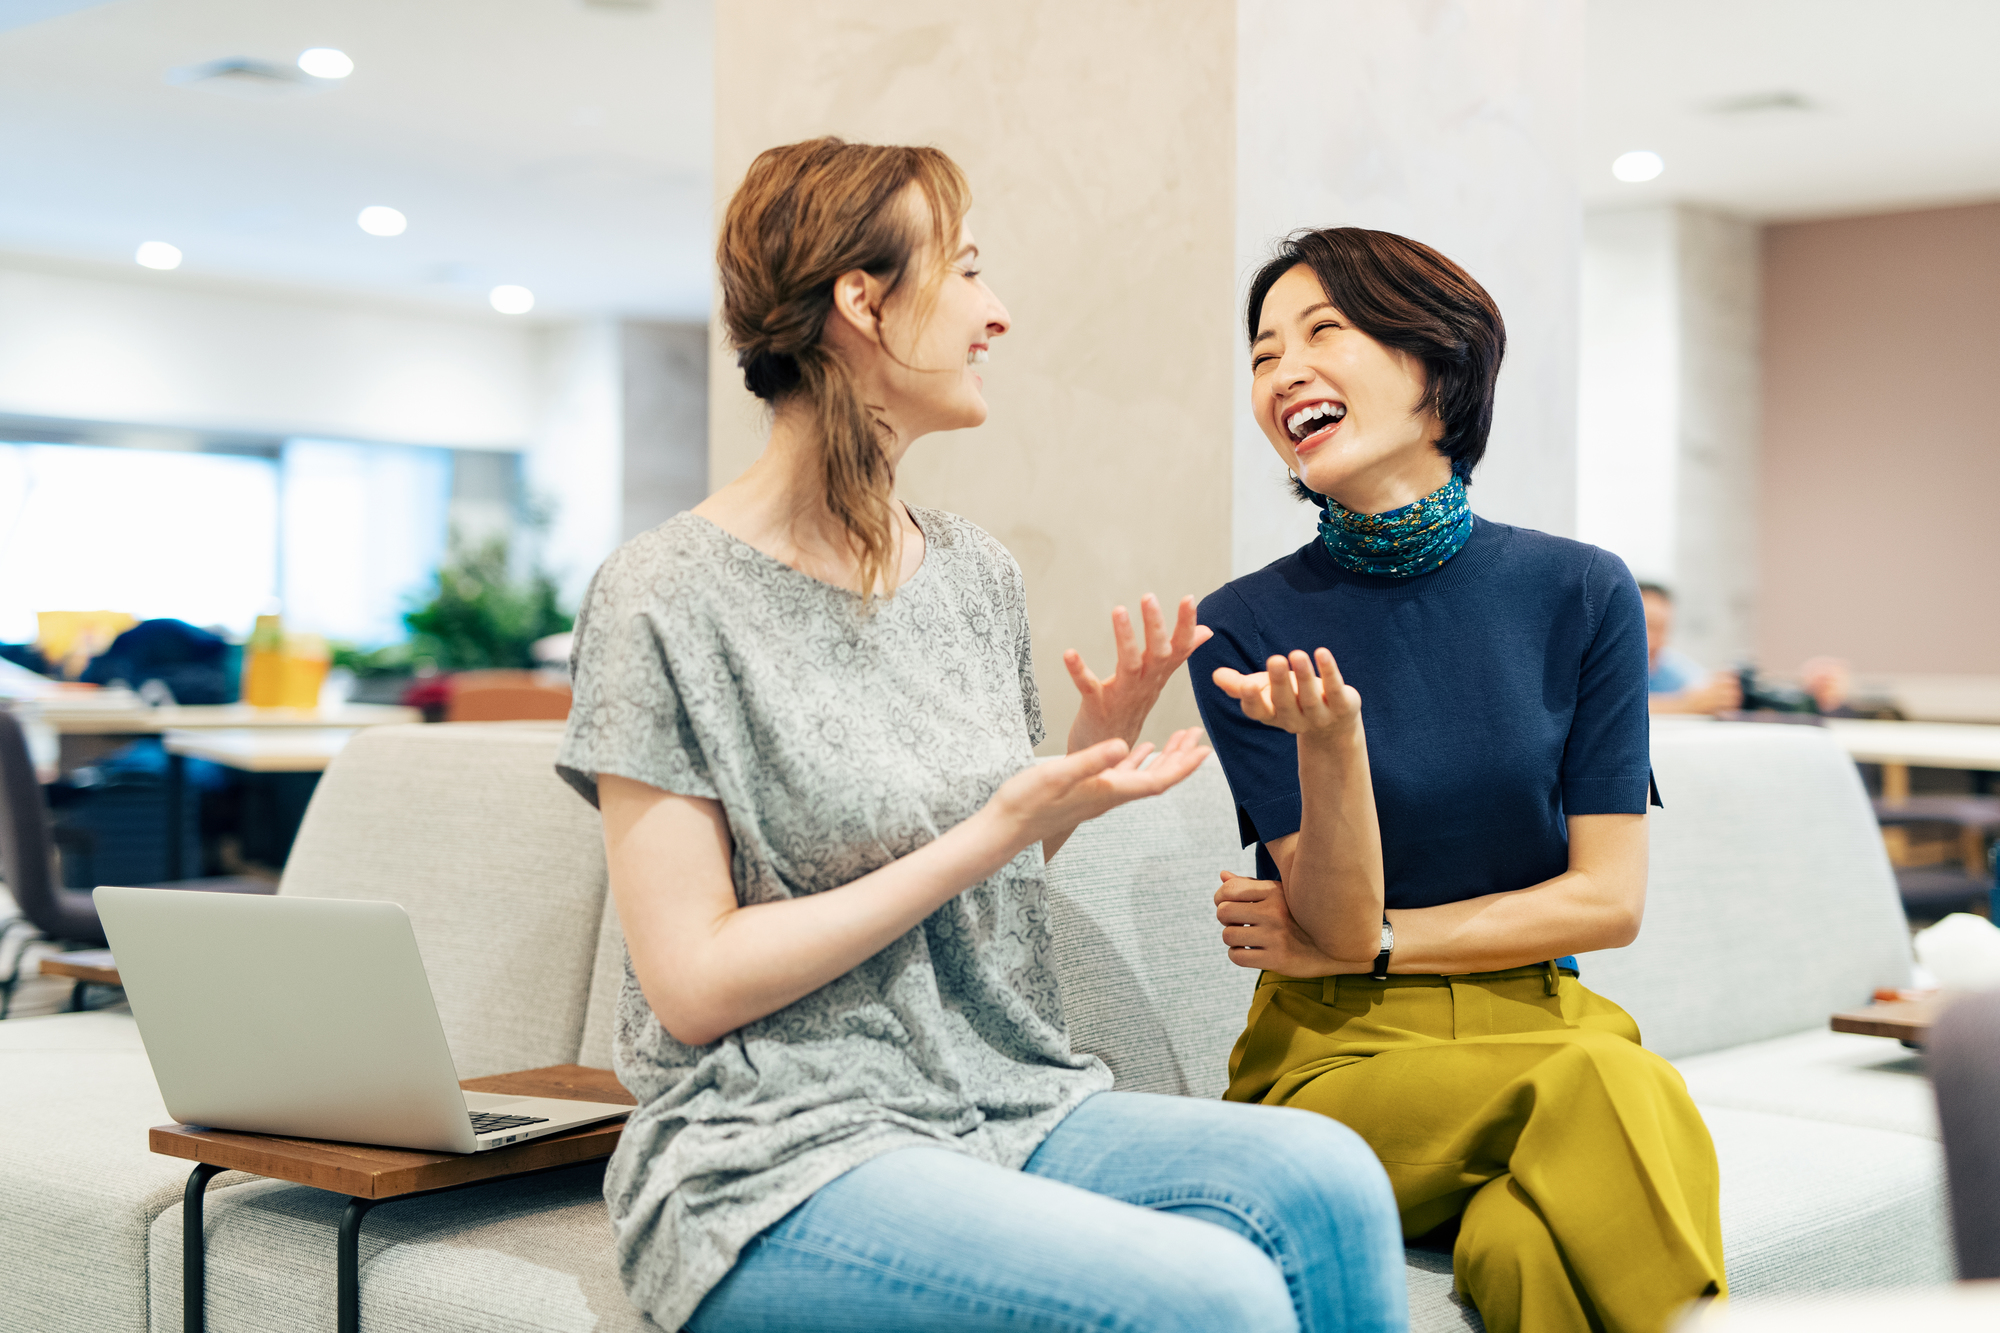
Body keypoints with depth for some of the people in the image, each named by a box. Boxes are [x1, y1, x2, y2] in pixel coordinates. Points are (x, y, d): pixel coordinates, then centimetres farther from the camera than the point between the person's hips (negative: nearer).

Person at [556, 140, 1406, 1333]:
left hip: (1007, 1111, 6)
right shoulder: (666, 601, -9)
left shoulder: (978, 574, 10)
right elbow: (694, 986, -13)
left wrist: (1097, 747, -1)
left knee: (1325, 1178, -21)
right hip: (783, 1161, -6)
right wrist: (993, 831, -15)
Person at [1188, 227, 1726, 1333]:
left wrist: (1363, 946, -3)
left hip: (1539, 1019, 2)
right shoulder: (1246, 631, -2)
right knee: (1602, 1085, -30)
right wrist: (1329, 742, -25)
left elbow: (1607, 900, 2)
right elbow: (1338, 920, -7)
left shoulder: (1581, 595, 2)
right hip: (1337, 1056, -1)